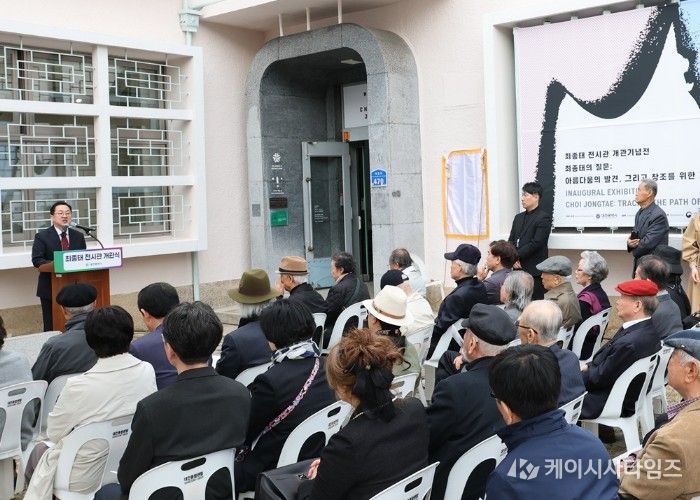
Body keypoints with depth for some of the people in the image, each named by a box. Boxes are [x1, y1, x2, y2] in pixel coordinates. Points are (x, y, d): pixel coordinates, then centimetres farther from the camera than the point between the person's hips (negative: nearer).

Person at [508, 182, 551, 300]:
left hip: (534, 270, -7)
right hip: (518, 268, 7)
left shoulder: (544, 217, -5)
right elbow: (511, 240, 14)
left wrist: (517, 256, -11)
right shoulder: (519, 217, 19)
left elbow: (536, 243, -14)